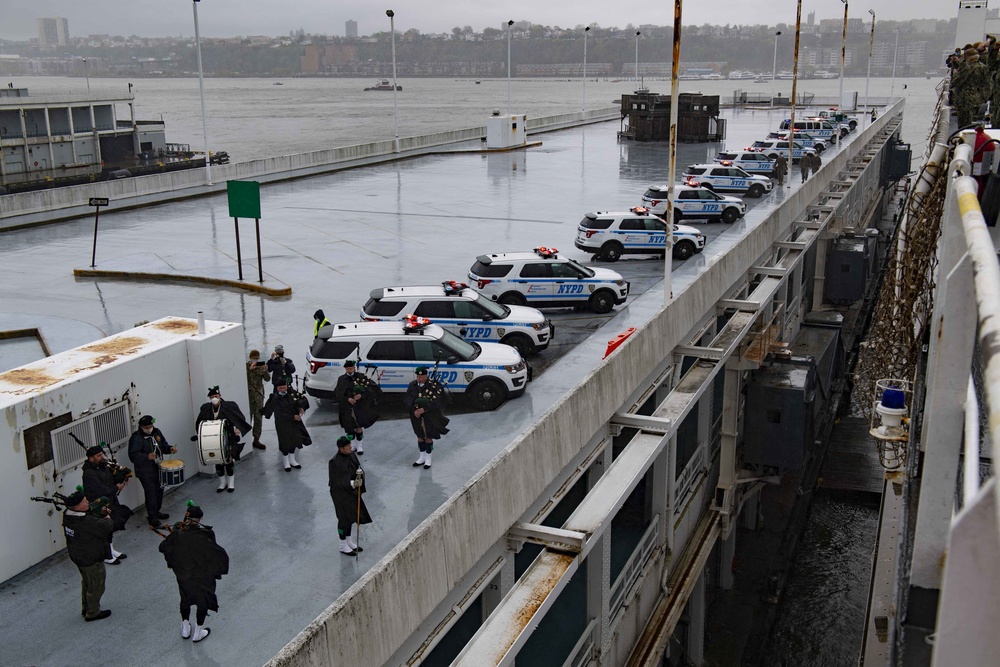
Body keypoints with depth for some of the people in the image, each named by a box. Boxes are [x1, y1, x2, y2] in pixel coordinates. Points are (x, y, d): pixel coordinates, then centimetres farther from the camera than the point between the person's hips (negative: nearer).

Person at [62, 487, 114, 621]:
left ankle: (86, 608, 46)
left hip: (77, 556, 9)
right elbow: (108, 526, -26)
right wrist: (107, 517, -5)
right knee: (96, 586, 12)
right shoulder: (86, 522, -36)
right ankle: (92, 613, 27)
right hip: (91, 559, -9)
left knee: (87, 582, 29)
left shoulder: (67, 515, -7)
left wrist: (101, 513, -6)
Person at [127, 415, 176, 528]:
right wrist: (147, 457, -36)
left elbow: (163, 445, 20)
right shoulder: (136, 438, -18)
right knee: (151, 493, -6)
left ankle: (156, 511, 36)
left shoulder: (156, 432, 6)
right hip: (145, 471, -8)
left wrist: (169, 449, -1)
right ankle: (152, 517, 5)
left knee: (159, 490, 18)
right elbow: (133, 455, -23)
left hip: (158, 468, 8)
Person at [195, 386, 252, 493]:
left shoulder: (229, 406, -11)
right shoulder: (205, 409, -1)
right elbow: (199, 423, 10)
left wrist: (237, 428, -25)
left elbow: (240, 418, -10)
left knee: (229, 459, 5)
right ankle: (222, 483, 27)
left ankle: (231, 483, 22)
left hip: (228, 439, -3)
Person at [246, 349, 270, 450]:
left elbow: (267, 379, -3)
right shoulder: (246, 366, -7)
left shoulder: (261, 365, 5)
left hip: (259, 395, 4)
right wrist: (250, 369, -33)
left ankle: (256, 440, 17)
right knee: (248, 418, -5)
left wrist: (265, 371, -21)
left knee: (258, 419, 8)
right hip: (248, 395, -4)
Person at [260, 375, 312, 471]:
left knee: (294, 440, 13)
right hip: (282, 423, -4)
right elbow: (280, 414, -21)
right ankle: (286, 463, 24)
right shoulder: (275, 399, -18)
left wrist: (301, 407, -17)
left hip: (294, 421, 4)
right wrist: (293, 417, -23)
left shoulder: (292, 393, -6)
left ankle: (292, 460, 32)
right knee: (285, 442, 4)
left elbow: (303, 399, 2)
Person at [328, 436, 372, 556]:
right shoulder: (335, 462, -23)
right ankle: (343, 546, 20)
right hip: (340, 493, -7)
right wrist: (352, 483, -34)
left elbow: (358, 467, 7)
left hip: (351, 491, 7)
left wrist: (360, 472, -15)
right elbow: (337, 481, -23)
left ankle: (349, 541, 36)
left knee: (351, 516, 19)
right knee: (344, 518, 4)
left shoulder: (352, 455, -2)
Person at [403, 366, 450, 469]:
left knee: (428, 437, 7)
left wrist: (423, 409, -25)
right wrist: (414, 411, -16)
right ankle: (422, 457, 29)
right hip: (416, 416, 4)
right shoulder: (412, 385, -3)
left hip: (430, 417, -4)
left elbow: (437, 402, -20)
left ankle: (428, 459, 21)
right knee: (420, 436, 14)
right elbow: (407, 399, -3)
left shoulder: (434, 385, -16)